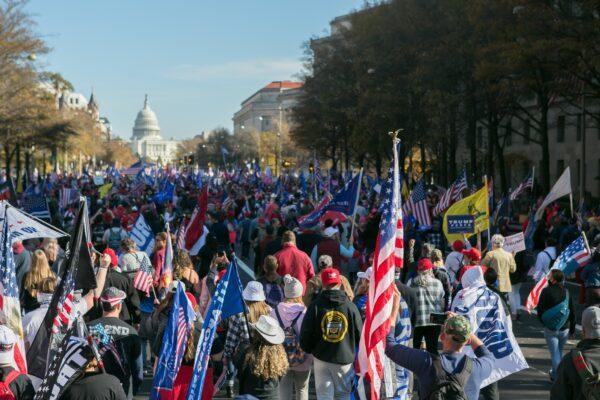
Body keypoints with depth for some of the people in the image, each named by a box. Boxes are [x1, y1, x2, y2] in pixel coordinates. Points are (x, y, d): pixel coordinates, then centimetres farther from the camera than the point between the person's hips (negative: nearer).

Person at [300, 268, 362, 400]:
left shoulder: (315, 306, -7)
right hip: (345, 359, 0)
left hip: (321, 358, 0)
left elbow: (305, 334, -5)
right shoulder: (350, 306, -6)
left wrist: (309, 349, 15)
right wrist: (352, 350, 19)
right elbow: (360, 334, 0)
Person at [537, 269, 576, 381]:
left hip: (550, 329, -4)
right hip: (564, 329, 4)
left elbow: (539, 310, -8)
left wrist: (544, 322, 9)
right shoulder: (566, 292, -1)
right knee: (559, 351, 20)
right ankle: (555, 373, 33)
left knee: (555, 353, 1)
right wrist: (572, 328, 14)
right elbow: (572, 311, 5)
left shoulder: (546, 291, -13)